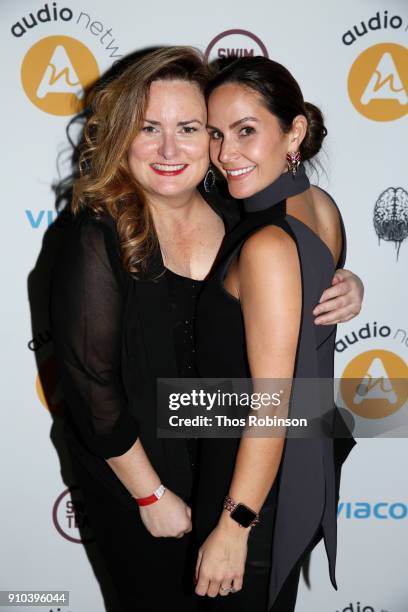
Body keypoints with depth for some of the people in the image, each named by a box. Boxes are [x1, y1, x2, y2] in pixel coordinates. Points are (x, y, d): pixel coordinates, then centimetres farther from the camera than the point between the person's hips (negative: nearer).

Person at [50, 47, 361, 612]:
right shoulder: (98, 238, -23)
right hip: (134, 484, -4)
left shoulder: (236, 216, -9)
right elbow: (91, 385, -20)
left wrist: (347, 290, -15)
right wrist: (151, 495, -14)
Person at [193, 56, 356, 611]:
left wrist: (233, 526, -19)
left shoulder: (267, 247, -29)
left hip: (260, 486, -8)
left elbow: (272, 405, -26)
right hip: (312, 463, 8)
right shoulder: (321, 207, -3)